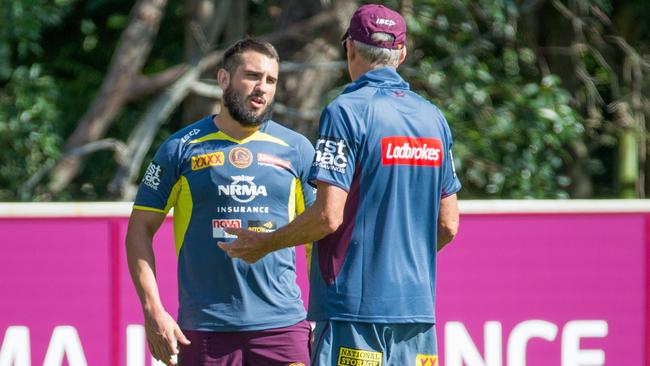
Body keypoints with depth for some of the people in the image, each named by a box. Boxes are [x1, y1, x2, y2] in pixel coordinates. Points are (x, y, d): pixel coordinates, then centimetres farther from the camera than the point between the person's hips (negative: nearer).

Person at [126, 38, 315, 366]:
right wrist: (153, 312, -6)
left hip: (282, 324, 1)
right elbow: (140, 230, 5)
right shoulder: (182, 148, 4)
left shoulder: (296, 149, 9)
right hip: (204, 328, 0)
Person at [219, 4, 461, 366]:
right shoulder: (433, 117, 13)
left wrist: (263, 244, 1)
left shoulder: (348, 111, -8)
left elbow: (328, 216, -14)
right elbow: (448, 225, 15)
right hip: (418, 308, 7)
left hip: (357, 308, -7)